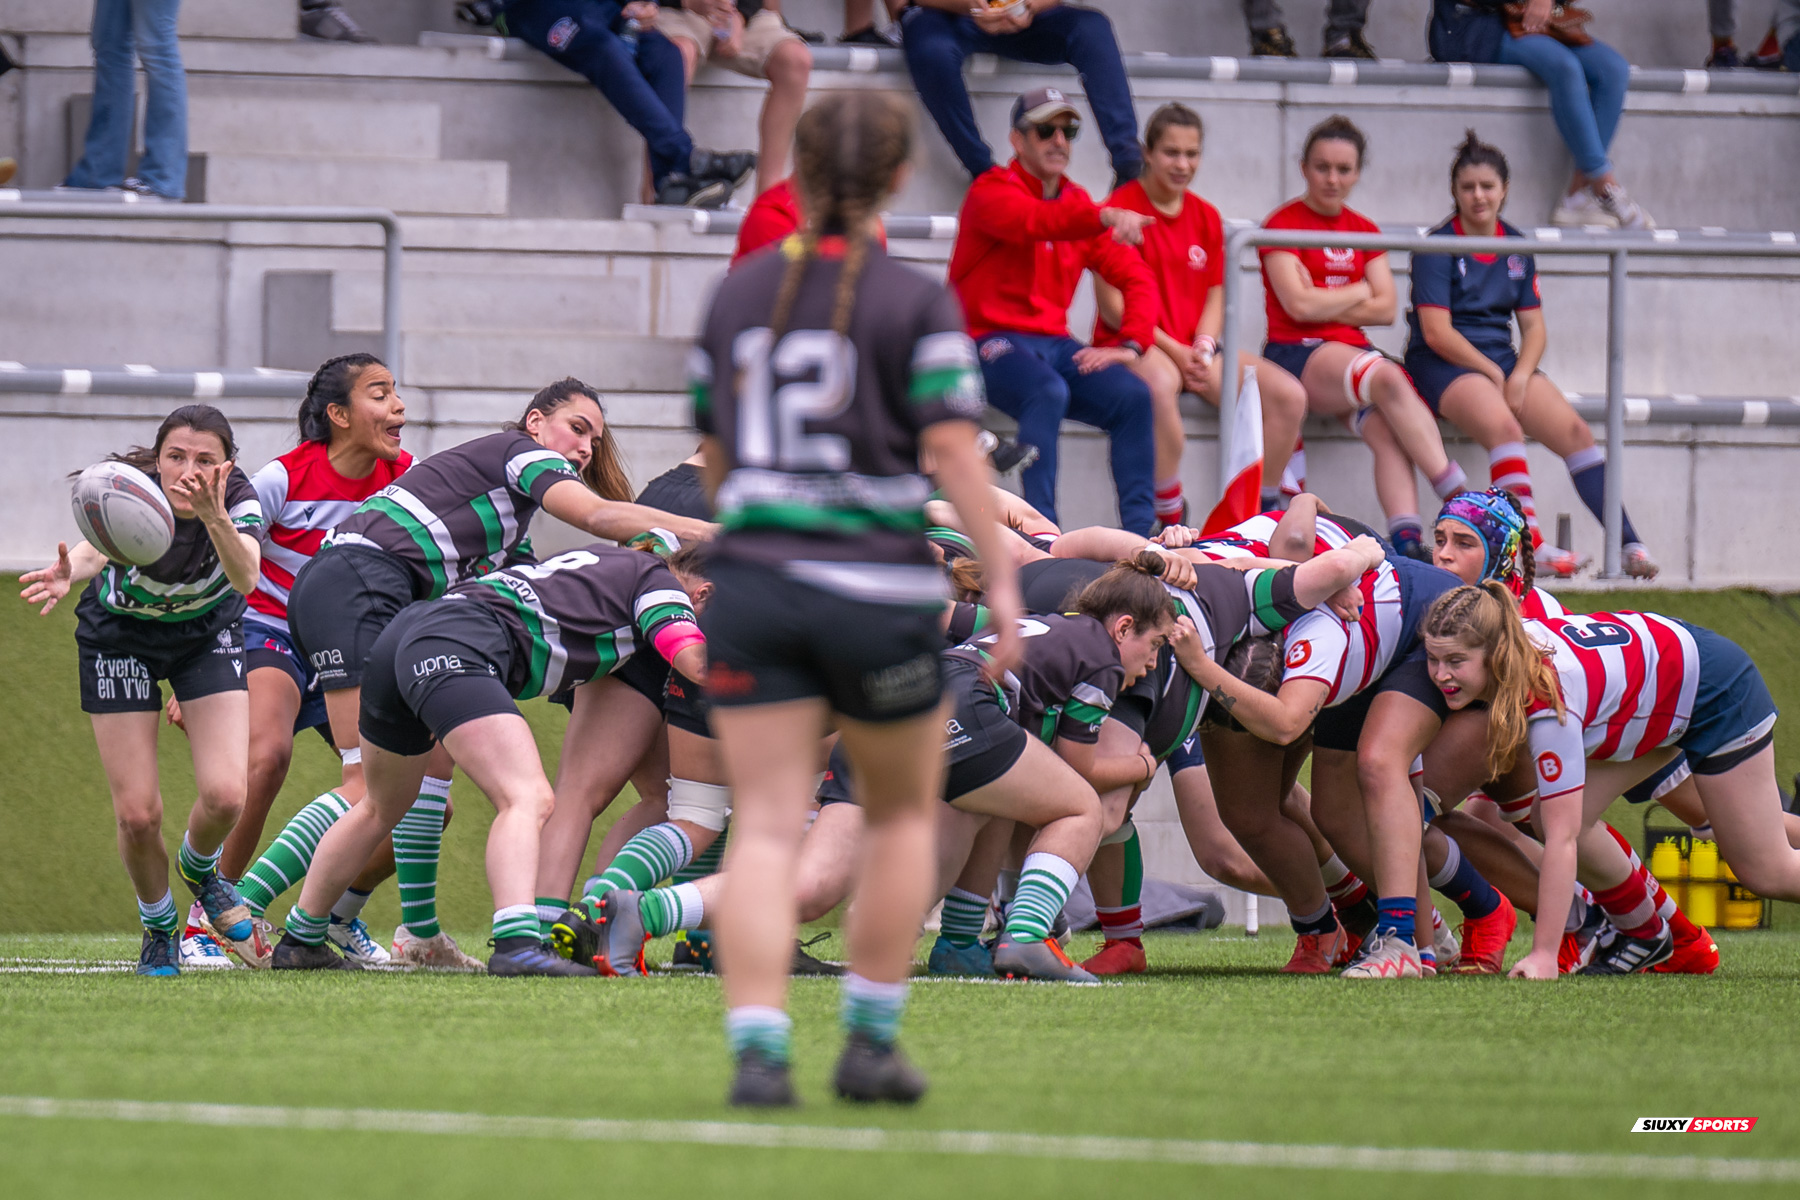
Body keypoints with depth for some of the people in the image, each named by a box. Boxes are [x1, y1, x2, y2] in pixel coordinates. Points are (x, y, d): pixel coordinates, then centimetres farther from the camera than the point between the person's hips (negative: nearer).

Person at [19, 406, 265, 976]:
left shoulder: (238, 497, -28)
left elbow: (246, 578, -46)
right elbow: (97, 549, -51)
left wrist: (214, 518, -65)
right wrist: (72, 571, -75)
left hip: (207, 630, 1)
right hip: (121, 634, -1)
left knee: (225, 795, -16)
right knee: (137, 813, -9)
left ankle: (199, 867, 20)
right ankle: (157, 925, 22)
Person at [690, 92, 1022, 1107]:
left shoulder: (738, 294, 8)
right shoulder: (918, 304, -5)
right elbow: (954, 451, -12)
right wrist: (1002, 579, -10)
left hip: (753, 579, 3)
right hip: (879, 591, -3)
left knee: (766, 826, -1)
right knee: (903, 814, 16)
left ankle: (759, 1050, -15)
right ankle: (871, 1044, 16)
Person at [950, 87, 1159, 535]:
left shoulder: (1078, 204, 14)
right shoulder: (993, 192, -5)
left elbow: (1136, 278, 12)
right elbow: (1038, 221, -29)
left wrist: (1130, 345, -6)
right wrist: (1106, 217, -47)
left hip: (1055, 343, 6)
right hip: (992, 341, -6)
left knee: (1133, 395, -19)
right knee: (1049, 392, -35)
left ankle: (1141, 529, -20)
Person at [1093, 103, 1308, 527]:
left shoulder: (1206, 217, 14)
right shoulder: (1122, 208, -6)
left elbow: (1214, 297, 14)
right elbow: (1112, 305, -9)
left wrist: (1202, 351, -7)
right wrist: (1172, 350, -15)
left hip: (1194, 351, 7)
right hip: (1133, 346, -6)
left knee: (1289, 395, -13)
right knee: (1159, 382, -42)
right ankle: (1171, 520, -33)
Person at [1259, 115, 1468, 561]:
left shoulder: (1365, 232, 19)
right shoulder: (1283, 225, 2)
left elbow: (1385, 308, 9)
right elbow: (1298, 304, -10)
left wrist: (1325, 304, -3)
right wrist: (1357, 294, 4)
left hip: (1352, 350, 5)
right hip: (1297, 354, -5)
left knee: (1385, 422, -29)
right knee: (1388, 379, -34)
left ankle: (1407, 535, -46)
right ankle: (1458, 497, -38)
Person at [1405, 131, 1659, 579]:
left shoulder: (1517, 249, 12)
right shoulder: (1438, 248, -5)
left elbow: (1534, 326, 11)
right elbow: (1436, 332, -12)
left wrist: (1520, 376, -8)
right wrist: (1494, 375, -12)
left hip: (1502, 360, 6)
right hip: (1442, 364, -6)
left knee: (1575, 430, -15)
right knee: (1504, 426, -34)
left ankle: (1629, 543, -17)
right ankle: (1532, 545, -40)